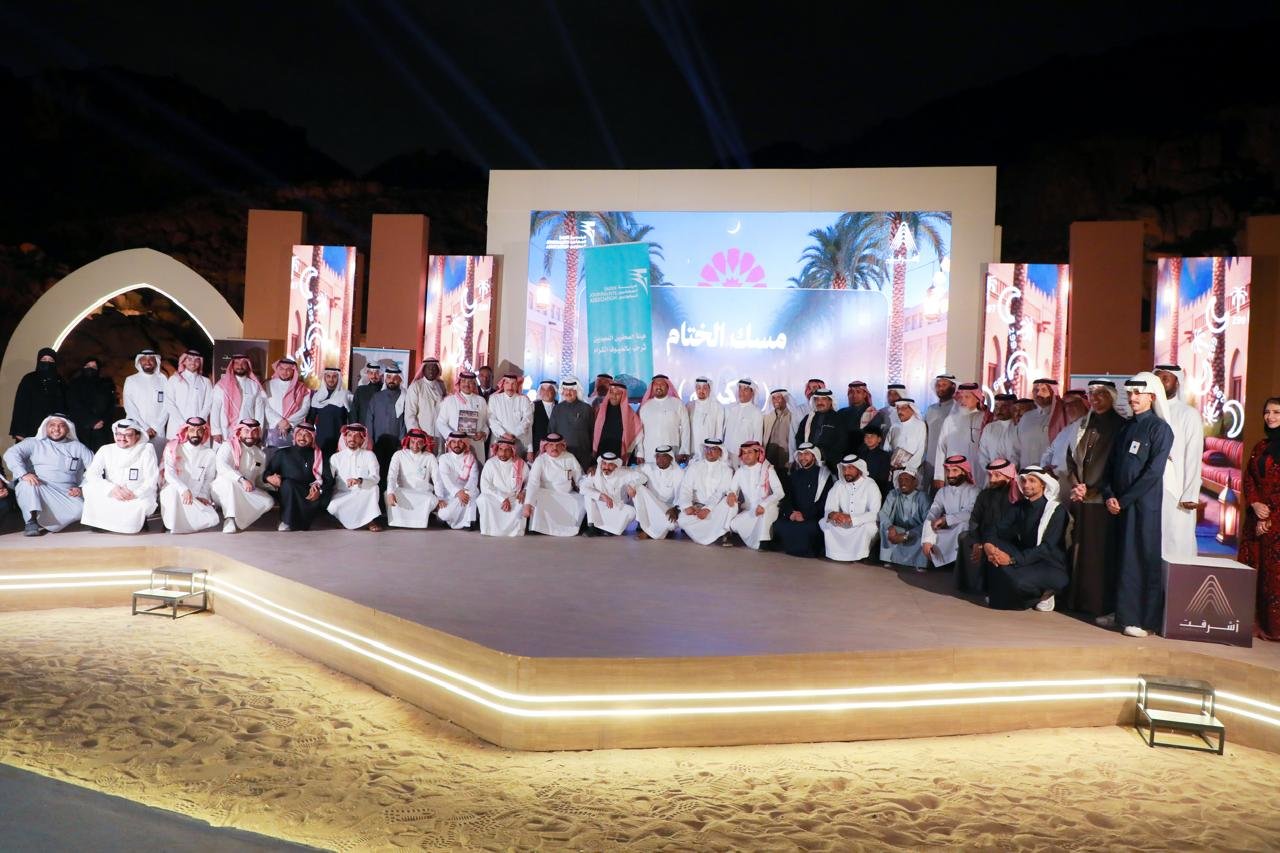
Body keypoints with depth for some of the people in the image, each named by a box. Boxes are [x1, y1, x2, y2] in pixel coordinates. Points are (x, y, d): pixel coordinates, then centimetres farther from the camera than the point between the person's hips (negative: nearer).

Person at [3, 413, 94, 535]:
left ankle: (43, 523, -11)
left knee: (79, 509, -30)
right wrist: (23, 473, -23)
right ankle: (32, 520, -22)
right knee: (26, 484, -34)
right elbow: (11, 454, -5)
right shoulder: (33, 443, 12)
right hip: (36, 490, 0)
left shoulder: (77, 447, 16)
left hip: (65, 494, 1)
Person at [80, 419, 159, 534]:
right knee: (89, 487, -22)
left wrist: (135, 494, -26)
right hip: (110, 497, 3)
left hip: (138, 498, -3)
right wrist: (111, 488, -23)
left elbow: (152, 480, -8)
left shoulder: (146, 449, -4)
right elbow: (91, 474, -6)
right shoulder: (106, 450, 4)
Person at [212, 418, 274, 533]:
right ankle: (230, 519, -33)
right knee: (229, 481, -37)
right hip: (222, 490, -4)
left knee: (268, 501, -21)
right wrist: (242, 480, -37)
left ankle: (238, 521, -20)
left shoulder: (261, 454, 12)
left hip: (247, 494, 4)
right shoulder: (228, 446, -5)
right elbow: (221, 466, -24)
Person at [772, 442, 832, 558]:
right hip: (793, 516, 4)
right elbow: (785, 496, 12)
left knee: (810, 528, -35)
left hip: (814, 518, -4)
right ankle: (790, 548, -2)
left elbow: (823, 501, -6)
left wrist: (805, 515, -15)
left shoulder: (823, 474, 2)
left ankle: (807, 551, -8)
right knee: (779, 525, -24)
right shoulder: (794, 474, 18)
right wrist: (790, 512, -8)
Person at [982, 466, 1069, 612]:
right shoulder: (1021, 506, 8)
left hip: (1050, 565, -6)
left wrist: (1013, 559, -29)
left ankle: (1043, 593, -2)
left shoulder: (1057, 510, -11)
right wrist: (988, 544, -24)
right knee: (993, 546, -16)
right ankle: (1002, 592, -5)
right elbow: (1004, 534, 1)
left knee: (1020, 581, -35)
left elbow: (1047, 548, -20)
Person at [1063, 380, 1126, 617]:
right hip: (1079, 499, 5)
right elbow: (1071, 458, 13)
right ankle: (1076, 600, 12)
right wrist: (1075, 485, -3)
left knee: (1100, 552, -4)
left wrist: (1092, 491, -9)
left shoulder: (1120, 426, -2)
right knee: (1078, 550, 5)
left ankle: (1101, 605, 1)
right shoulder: (1083, 425, 15)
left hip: (1102, 501, -5)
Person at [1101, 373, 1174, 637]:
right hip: (1120, 504, 7)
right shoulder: (1126, 428, 14)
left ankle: (1144, 620, 3)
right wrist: (1109, 495, -1)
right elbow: (1112, 465, 14)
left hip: (1145, 504, -6)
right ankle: (1123, 613, 19)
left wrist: (1124, 499, -13)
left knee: (1144, 560, -3)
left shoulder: (1160, 428, -6)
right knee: (1122, 559, 10)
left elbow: (1153, 472, -14)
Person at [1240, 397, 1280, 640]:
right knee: (1250, 568, 6)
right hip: (1255, 518, 6)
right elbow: (1248, 479, 11)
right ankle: (1252, 621, 12)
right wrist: (1255, 504, -7)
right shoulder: (1260, 447, 15)